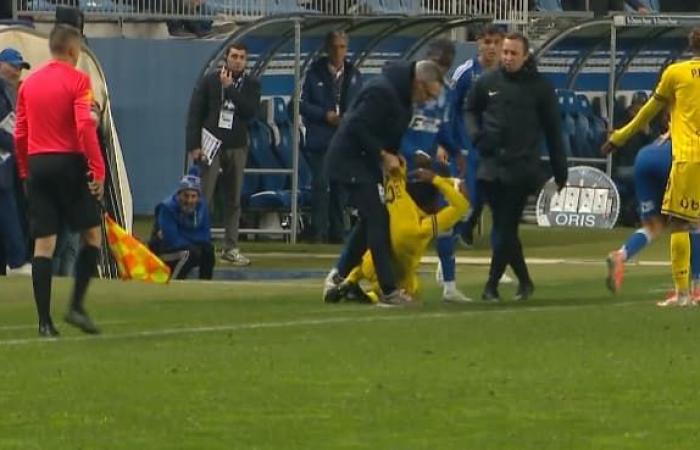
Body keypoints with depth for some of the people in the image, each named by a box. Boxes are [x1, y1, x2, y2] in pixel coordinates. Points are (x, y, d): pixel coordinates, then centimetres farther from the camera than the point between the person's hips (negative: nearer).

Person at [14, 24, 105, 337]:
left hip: (37, 164, 5)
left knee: (43, 243, 4)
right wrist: (98, 168, -15)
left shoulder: (29, 83, 11)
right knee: (92, 234, 9)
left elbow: (19, 133, 11)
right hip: (69, 163, -5)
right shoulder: (77, 80, -5)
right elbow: (85, 126, -16)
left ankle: (44, 321, 0)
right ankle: (76, 306, -2)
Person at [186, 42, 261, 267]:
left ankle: (230, 248, 11)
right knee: (203, 197, -8)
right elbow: (195, 113, 0)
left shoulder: (251, 84, 8)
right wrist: (194, 145, -8)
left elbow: (251, 111, -9)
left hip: (237, 147, 3)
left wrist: (230, 88, -12)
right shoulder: (209, 80, 2)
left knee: (234, 199, 5)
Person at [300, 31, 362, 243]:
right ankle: (319, 232, -6)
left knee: (340, 186, 6)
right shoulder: (315, 73, 0)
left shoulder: (354, 76, 10)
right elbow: (303, 104, -1)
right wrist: (325, 115, -13)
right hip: (320, 138, -3)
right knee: (320, 184, -9)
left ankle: (337, 232, 13)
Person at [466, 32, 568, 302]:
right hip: (492, 166, 3)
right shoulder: (488, 82, 7)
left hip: (521, 168, -3)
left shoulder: (539, 87, 1)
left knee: (506, 227, -7)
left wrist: (560, 169, 5)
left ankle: (492, 284, -3)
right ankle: (524, 281, 18)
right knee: (502, 227, 5)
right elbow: (471, 110, 22)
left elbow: (553, 130, 5)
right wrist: (476, 134, 0)